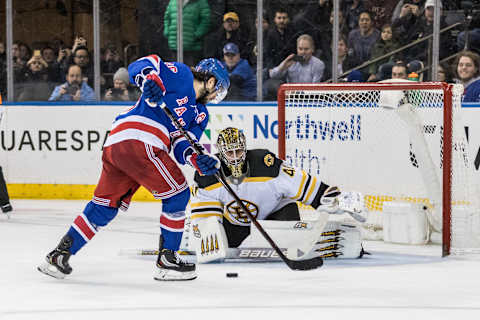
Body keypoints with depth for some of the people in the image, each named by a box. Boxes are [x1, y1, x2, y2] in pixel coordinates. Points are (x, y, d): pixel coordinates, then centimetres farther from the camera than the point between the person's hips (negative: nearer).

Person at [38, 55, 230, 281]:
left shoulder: (200, 114, 27)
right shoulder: (180, 74, 6)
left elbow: (181, 145, 14)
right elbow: (138, 66, -2)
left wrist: (197, 160, -6)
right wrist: (149, 79, -23)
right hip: (137, 141, -9)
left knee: (105, 205, 14)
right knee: (177, 194, -1)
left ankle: (59, 255, 14)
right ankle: (167, 259, 3)